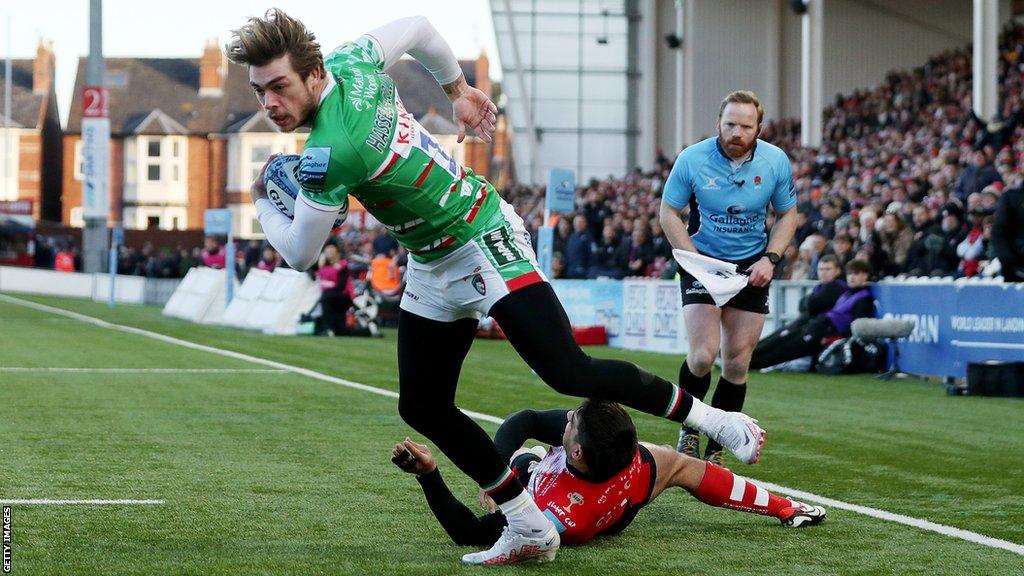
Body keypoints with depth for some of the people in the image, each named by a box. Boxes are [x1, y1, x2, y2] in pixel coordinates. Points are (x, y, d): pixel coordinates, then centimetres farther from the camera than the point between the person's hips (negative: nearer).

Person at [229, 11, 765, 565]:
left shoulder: (330, 152, -31)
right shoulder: (349, 60, -6)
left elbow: (299, 253, -18)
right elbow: (416, 26, 12)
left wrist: (264, 203, 2)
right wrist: (458, 90, 26)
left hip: (483, 244, -10)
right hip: (432, 269, 10)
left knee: (569, 373, -14)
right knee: (422, 408, 7)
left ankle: (714, 418, 5)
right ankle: (530, 530, 13)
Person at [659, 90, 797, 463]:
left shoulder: (776, 162, -7)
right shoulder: (692, 159, -13)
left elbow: (787, 214, 7)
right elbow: (668, 212, -3)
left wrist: (770, 259, -8)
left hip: (751, 267, 2)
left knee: (737, 365, 0)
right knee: (703, 355, -17)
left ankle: (715, 452, 11)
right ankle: (689, 427, 10)